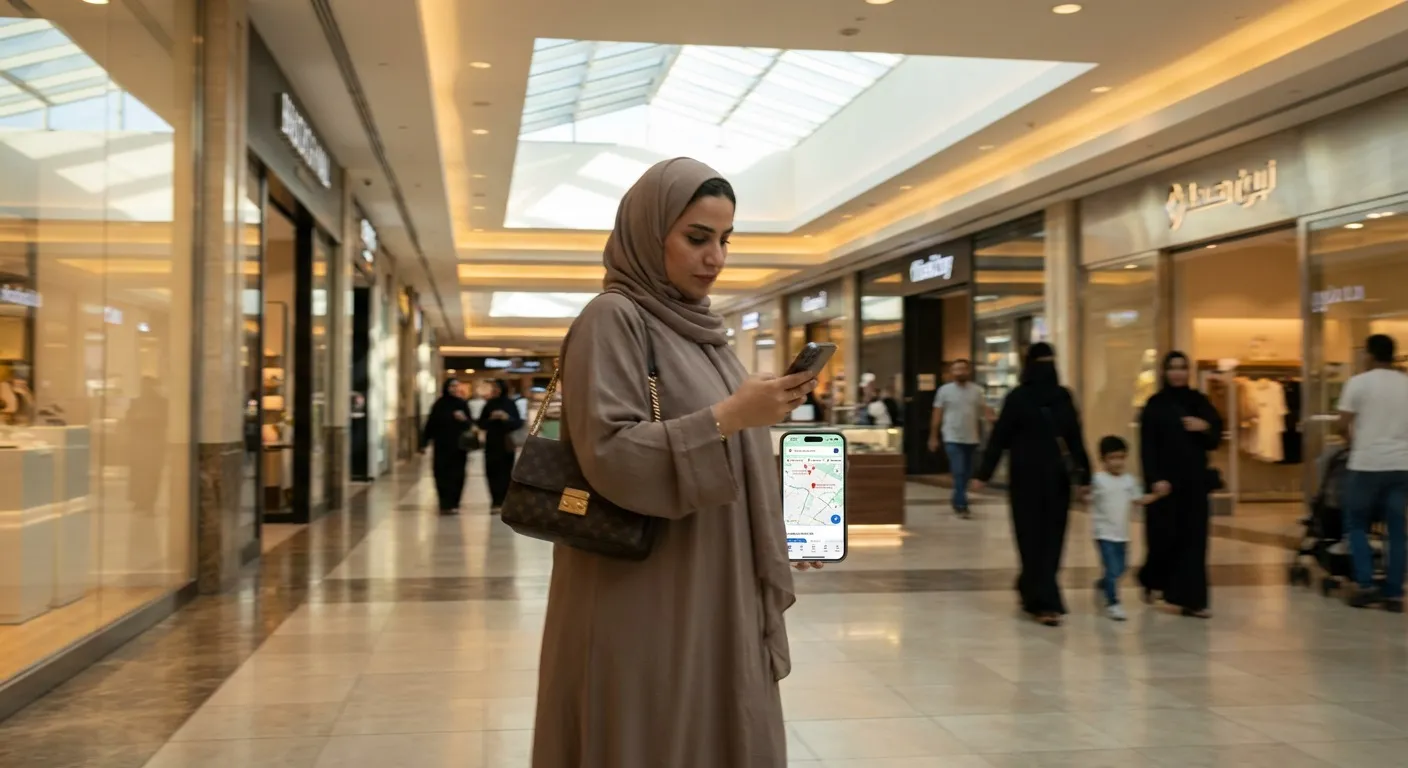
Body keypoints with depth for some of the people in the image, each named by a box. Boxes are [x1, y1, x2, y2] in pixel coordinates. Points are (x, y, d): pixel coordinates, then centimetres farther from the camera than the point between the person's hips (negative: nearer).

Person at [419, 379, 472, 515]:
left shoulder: (462, 404, 4)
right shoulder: (439, 404, 1)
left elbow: (470, 424, 3)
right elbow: (430, 424, 0)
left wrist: (464, 419, -20)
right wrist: (424, 443, -4)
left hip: (458, 446, 1)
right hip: (442, 446, -1)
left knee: (456, 475, 0)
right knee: (442, 474, -3)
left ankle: (453, 503, 8)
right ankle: (445, 504, 2)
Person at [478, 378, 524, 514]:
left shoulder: (510, 404, -1)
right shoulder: (489, 404, 8)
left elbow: (519, 423, -4)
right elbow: (481, 424, 7)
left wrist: (507, 417, -21)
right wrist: (491, 418, -11)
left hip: (507, 444, -3)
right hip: (491, 444, 3)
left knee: (505, 473, -5)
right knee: (491, 472, -2)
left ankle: (499, 502, -1)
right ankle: (496, 502, 7)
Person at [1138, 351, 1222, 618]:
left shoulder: (1199, 401, 8)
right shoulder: (1155, 404, -2)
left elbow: (1215, 440, 7)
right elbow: (1147, 446, -7)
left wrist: (1205, 427, -14)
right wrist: (1154, 478, -17)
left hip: (1194, 481, 3)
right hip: (1165, 480, -3)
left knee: (1193, 539, -1)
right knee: (1164, 536, 0)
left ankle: (1191, 600, 2)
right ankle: (1152, 580, 29)